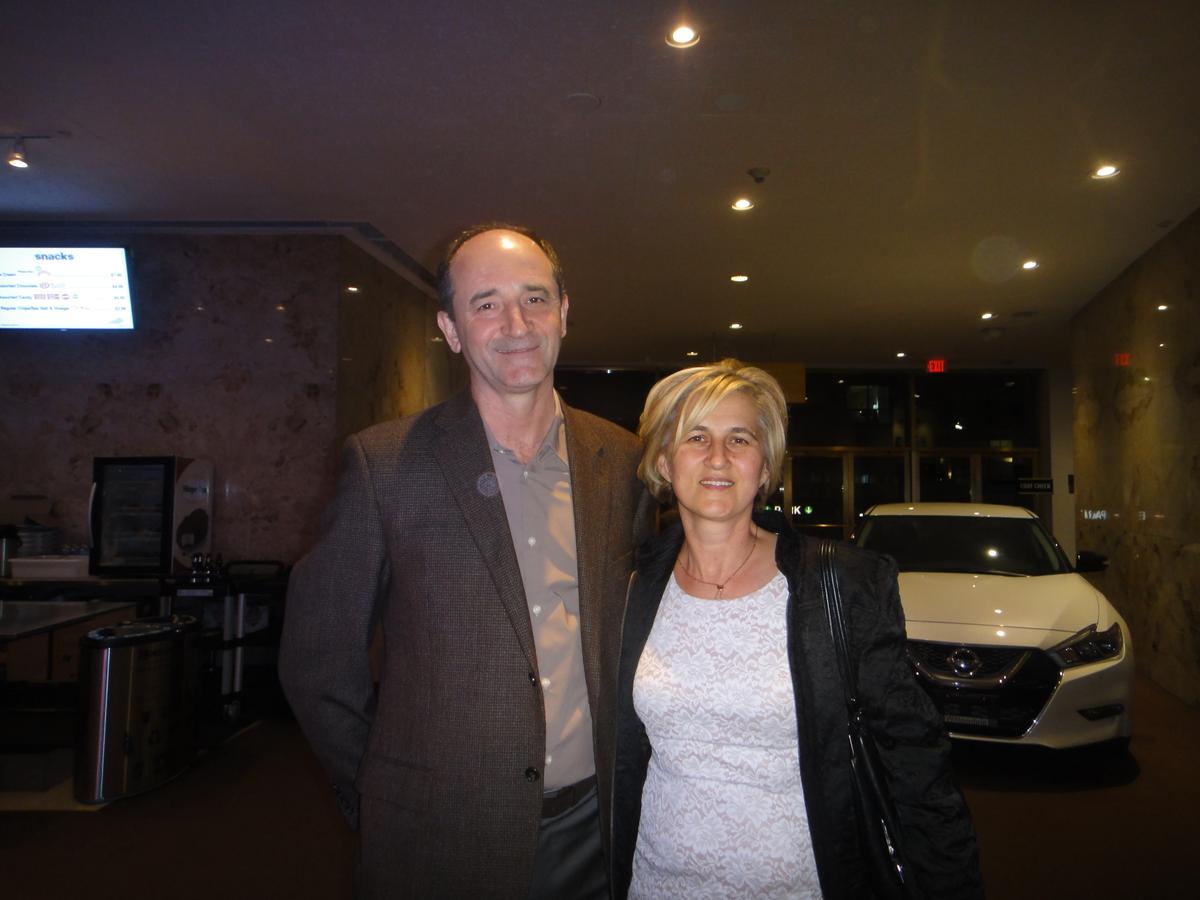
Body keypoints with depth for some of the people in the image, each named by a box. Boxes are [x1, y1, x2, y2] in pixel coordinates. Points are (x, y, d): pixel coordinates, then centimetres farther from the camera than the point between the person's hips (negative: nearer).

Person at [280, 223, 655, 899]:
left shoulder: (623, 462, -1)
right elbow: (318, 660, -5)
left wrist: (624, 780, 6)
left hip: (593, 829, 3)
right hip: (439, 842, -2)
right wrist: (377, 800, -2)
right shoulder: (386, 462, -10)